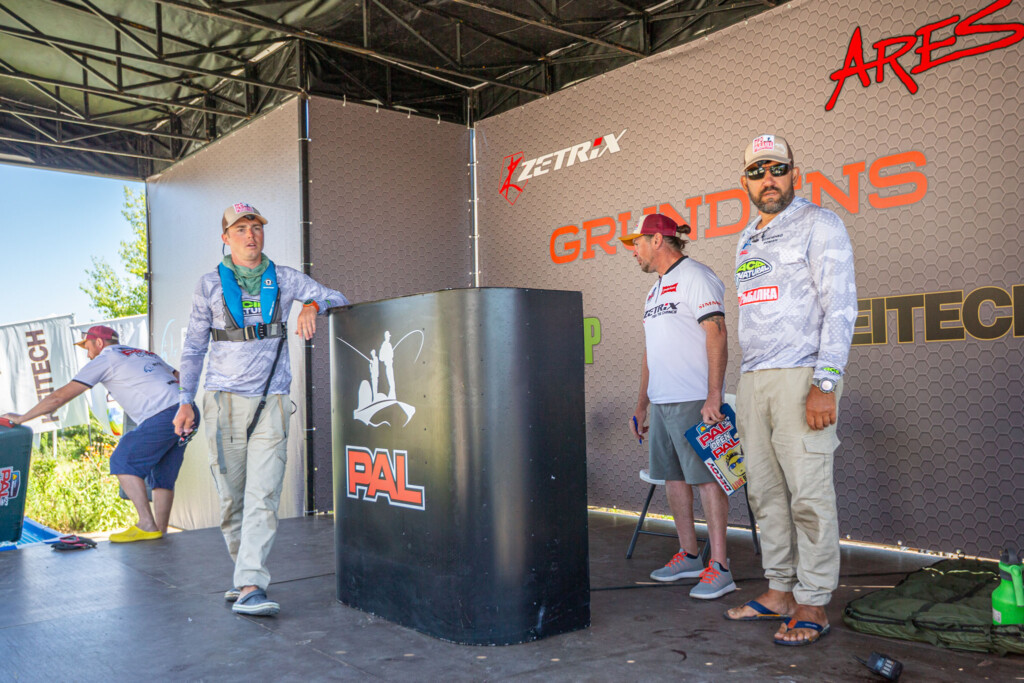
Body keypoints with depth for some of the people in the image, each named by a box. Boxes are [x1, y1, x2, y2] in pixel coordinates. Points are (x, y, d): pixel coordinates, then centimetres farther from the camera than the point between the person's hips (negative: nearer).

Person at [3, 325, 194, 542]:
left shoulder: (105, 359, 10)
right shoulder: (147, 354, 30)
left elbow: (59, 397, 11)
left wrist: (21, 418, 20)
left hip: (163, 417, -7)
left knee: (122, 462, 5)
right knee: (162, 476, 14)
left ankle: (147, 525, -2)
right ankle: (159, 535, 13)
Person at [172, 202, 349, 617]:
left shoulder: (284, 279, 8)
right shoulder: (210, 285, 7)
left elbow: (338, 299, 10)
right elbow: (194, 347, 11)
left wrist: (312, 305, -12)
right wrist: (185, 402, 6)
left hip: (271, 401, 0)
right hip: (224, 399, 1)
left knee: (263, 497, -10)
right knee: (230, 497, 6)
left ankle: (251, 587, -12)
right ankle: (245, 574, 22)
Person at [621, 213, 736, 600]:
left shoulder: (695, 277, -6)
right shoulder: (656, 289, 22)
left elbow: (717, 336, -15)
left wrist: (713, 397, -22)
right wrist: (641, 405, 21)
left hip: (693, 400, -9)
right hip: (661, 401, 9)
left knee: (706, 477, -6)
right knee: (673, 477, 11)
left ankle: (719, 566, 0)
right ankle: (689, 556, 22)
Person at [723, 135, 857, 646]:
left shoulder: (819, 225, -1)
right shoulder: (746, 240, 20)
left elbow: (840, 306, -9)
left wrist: (825, 385, -18)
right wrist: (745, 388, 17)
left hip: (801, 375, -7)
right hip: (752, 379, 7)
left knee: (809, 494, -5)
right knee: (766, 493, 9)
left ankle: (812, 604, 4)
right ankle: (780, 592, 19)